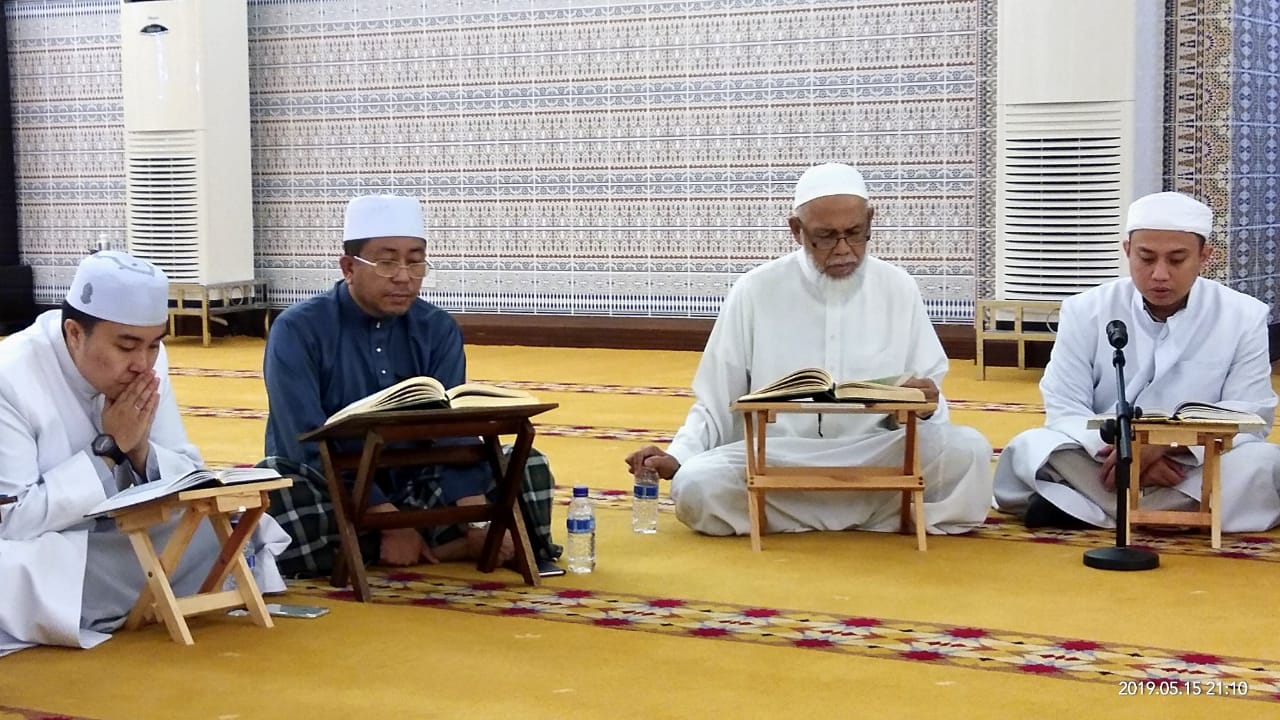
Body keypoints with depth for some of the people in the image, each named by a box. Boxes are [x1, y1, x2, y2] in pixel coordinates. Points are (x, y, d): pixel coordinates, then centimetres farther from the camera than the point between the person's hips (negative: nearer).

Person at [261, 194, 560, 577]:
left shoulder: (438, 329, 1)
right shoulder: (298, 330, -10)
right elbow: (310, 445, -19)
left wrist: (477, 520, -26)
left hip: (414, 490, 4)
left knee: (528, 468, -13)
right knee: (274, 495, -37)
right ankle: (443, 546, -22)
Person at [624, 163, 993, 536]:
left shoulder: (898, 289, 4)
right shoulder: (755, 291, 1)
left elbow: (929, 402, 8)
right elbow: (716, 401, 7)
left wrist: (925, 405, -16)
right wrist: (677, 455, -10)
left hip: (877, 460, 1)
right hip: (775, 461, 0)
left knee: (968, 450, -27)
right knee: (697, 485, -32)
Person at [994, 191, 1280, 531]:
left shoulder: (1245, 317, 0)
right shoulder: (1085, 310, 0)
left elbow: (1249, 416, -7)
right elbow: (1064, 410, -6)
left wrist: (1165, 444, -25)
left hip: (1197, 472, 1)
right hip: (1103, 464, 0)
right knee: (1028, 449, -27)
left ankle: (1085, 510, -28)